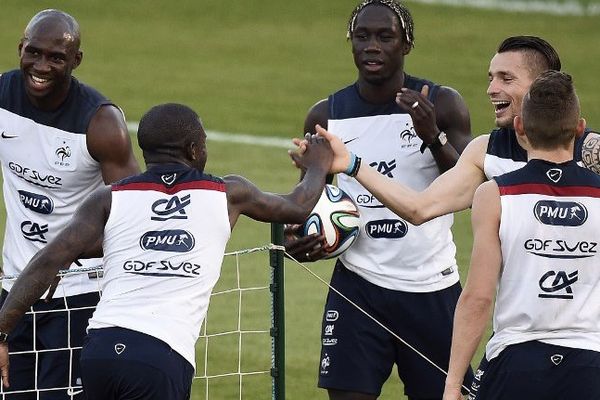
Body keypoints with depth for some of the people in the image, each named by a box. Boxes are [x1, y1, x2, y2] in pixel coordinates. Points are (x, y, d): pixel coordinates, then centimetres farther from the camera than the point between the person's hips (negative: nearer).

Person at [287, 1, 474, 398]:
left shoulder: (442, 105, -5)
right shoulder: (326, 116, 2)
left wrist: (434, 139, -26)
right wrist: (300, 237, -7)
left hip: (432, 288, -1)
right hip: (358, 286, 1)